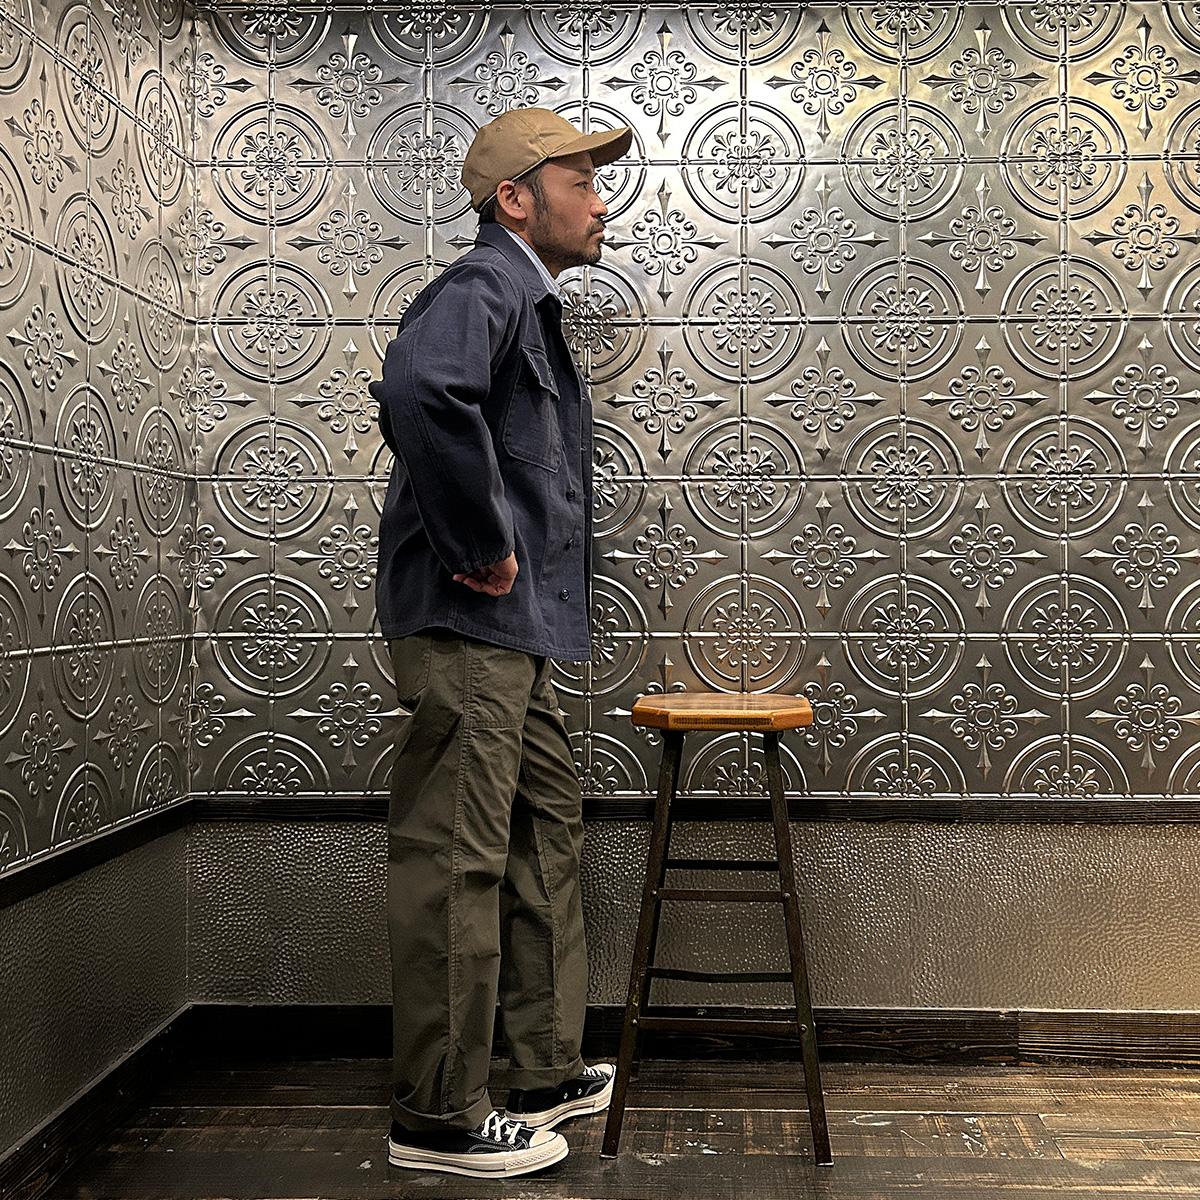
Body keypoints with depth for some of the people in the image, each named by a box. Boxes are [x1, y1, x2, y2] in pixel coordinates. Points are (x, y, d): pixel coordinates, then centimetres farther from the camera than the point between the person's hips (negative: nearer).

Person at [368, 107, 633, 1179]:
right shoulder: (486, 286, -12)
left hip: (512, 629, 11)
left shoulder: (531, 301, 21)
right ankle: (439, 1119, 8)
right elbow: (419, 388, -35)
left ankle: (550, 1073, 28)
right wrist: (483, 548, -24)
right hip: (466, 621, -11)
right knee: (457, 861, -4)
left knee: (546, 839, 15)